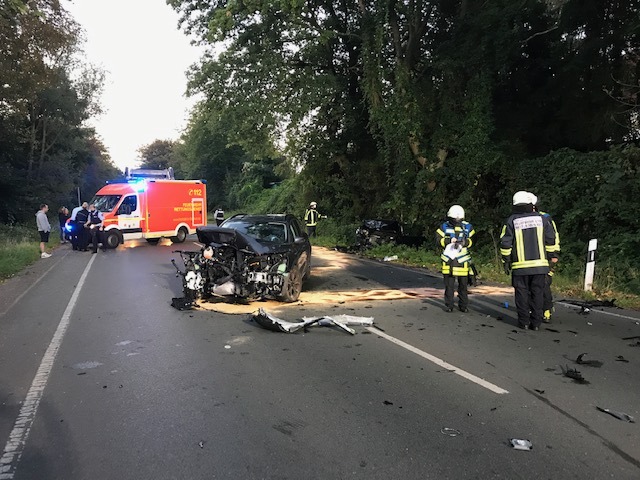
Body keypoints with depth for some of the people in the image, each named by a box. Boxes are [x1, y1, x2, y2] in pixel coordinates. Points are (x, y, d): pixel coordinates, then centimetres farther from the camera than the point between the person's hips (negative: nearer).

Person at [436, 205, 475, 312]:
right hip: (448, 259, 0)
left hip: (462, 260, 1)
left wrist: (465, 242, -18)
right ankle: (449, 305, 15)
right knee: (449, 284, 5)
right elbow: (439, 240, -5)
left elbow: (472, 241, 2)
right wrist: (449, 241, -21)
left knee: (463, 284, 7)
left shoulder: (468, 227, 4)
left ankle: (463, 305, 19)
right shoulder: (444, 227, 2)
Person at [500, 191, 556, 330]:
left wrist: (506, 262, 5)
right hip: (540, 264, 2)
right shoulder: (541, 219, 5)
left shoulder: (511, 221, -2)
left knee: (522, 293, 6)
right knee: (537, 293, 8)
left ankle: (524, 322, 8)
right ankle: (536, 323, 10)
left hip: (520, 265, -2)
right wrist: (548, 257, 19)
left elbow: (505, 244, -4)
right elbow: (550, 240, 8)